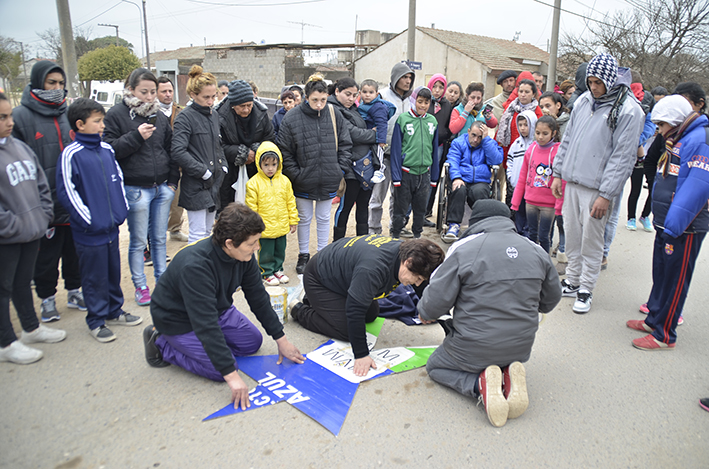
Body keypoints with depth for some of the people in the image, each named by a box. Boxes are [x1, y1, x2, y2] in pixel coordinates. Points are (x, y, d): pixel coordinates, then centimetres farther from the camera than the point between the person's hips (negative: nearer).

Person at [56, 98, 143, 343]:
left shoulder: (107, 149, 6)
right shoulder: (71, 154, -13)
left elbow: (119, 178, 17)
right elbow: (66, 192, -13)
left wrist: (123, 209, 7)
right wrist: (90, 221, -15)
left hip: (112, 227, 6)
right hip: (90, 231, -6)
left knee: (114, 271, 17)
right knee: (94, 277, 6)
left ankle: (114, 311, 34)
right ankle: (96, 320, 22)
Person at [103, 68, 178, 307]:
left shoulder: (160, 116, 10)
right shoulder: (116, 115, -5)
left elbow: (170, 149, 16)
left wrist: (173, 180, 9)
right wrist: (136, 136, -20)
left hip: (162, 188, 5)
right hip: (136, 189, -4)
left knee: (160, 238, 13)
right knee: (138, 242, 5)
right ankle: (140, 286, 19)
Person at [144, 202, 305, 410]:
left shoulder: (244, 255, -15)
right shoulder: (196, 265, -39)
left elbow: (258, 297, -4)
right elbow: (206, 323, -39)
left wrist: (281, 339, -1)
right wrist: (231, 375, -39)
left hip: (218, 309, 8)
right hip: (180, 320, -7)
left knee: (252, 342, 6)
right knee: (221, 369, -15)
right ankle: (162, 344, 1)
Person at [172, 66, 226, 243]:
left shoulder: (214, 116, 13)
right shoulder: (185, 117, -10)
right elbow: (178, 152, -19)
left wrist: (223, 166, 8)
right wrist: (203, 172, -18)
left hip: (214, 182, 7)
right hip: (195, 185, -7)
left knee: (208, 232, 16)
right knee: (198, 235, -4)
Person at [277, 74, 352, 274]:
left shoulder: (334, 115, -3)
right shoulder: (292, 118, -11)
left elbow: (345, 144, 5)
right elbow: (285, 152, -7)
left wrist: (341, 169, -2)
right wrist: (296, 175, -10)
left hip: (329, 181, 2)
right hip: (303, 181, -2)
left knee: (324, 218, 14)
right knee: (304, 218, 14)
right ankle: (303, 255, 29)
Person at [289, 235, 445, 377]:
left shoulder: (407, 250, -16)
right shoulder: (373, 268, -43)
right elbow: (355, 310, -38)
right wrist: (361, 354, -34)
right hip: (319, 279, -9)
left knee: (371, 314, 16)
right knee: (345, 331, -13)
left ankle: (315, 301, 28)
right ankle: (299, 309, 7)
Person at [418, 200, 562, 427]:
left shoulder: (463, 249, -16)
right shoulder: (537, 252, -1)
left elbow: (437, 300, -15)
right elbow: (550, 301, 12)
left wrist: (424, 312, 8)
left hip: (473, 348, -5)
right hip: (520, 349, 5)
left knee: (435, 367, 23)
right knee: (506, 362, 39)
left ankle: (479, 383, -7)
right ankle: (510, 376, 1)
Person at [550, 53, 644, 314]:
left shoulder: (628, 110, -10)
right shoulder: (583, 101, 9)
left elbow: (623, 156, -13)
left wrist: (606, 195, -16)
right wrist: (558, 173, 14)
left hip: (597, 188, -6)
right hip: (571, 182, 6)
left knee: (591, 241, 2)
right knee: (572, 235, 13)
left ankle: (586, 290, 17)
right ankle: (572, 281, 28)